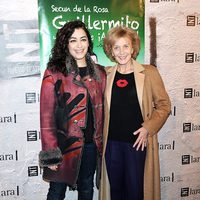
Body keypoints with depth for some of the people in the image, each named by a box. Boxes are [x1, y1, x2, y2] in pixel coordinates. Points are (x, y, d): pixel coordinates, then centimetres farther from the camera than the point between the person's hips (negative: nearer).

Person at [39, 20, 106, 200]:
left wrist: (101, 140, 4)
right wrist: (50, 152, -14)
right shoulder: (54, 73, -8)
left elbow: (101, 109, 9)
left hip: (92, 144, 4)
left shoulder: (99, 73, 5)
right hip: (64, 144, -4)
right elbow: (46, 115, -10)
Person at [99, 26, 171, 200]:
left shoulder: (149, 72, -5)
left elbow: (164, 105, -2)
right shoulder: (106, 74, 4)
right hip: (111, 142, 3)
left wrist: (148, 128, -12)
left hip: (138, 142, -3)